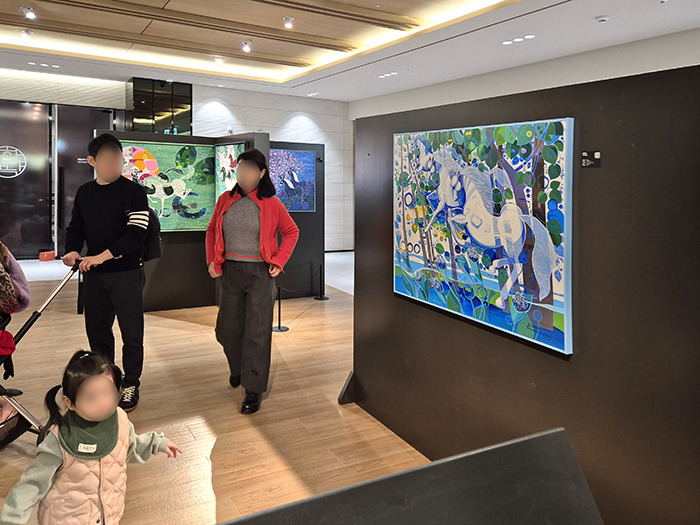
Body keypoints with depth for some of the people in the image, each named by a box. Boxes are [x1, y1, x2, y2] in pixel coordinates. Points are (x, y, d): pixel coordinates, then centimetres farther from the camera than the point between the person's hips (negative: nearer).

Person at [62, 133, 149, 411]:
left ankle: (130, 385, 16)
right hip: (93, 274, 5)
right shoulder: (84, 192, 11)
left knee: (131, 333, 0)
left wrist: (103, 255, -23)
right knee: (96, 330, 15)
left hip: (126, 274, -5)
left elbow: (137, 232, -16)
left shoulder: (133, 191, -7)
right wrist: (72, 250, -5)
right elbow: (76, 227, 17)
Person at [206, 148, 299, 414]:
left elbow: (291, 232, 7)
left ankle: (254, 390, 7)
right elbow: (212, 231, 17)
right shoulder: (225, 201, 7)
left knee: (257, 331, -3)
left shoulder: (271, 204, -3)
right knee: (227, 329, 12)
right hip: (230, 272, 4)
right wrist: (212, 261, 7)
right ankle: (238, 367, 42)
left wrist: (279, 261, -3)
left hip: (260, 273, -4)